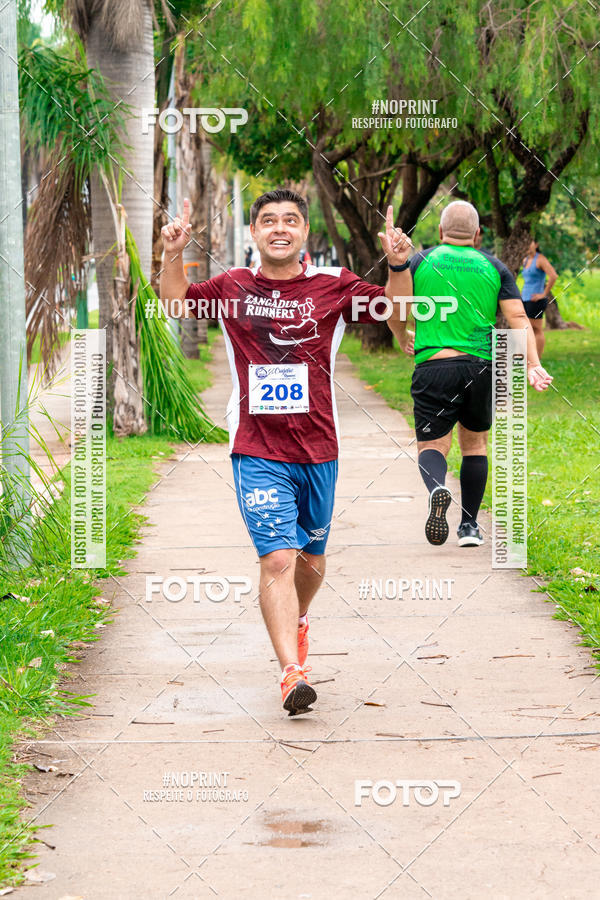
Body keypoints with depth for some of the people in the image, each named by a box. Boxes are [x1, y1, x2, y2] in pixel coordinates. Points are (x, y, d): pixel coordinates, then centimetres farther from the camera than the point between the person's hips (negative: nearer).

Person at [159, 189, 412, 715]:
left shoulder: (333, 286, 2)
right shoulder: (233, 288, 4)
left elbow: (395, 312, 3)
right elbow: (175, 305, 14)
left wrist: (399, 266, -15)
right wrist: (173, 255, -4)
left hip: (318, 453, 2)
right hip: (258, 454, -2)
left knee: (311, 560, 16)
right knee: (278, 559, -15)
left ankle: (297, 620, 47)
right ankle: (292, 672, -17)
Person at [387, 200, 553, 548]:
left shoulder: (422, 262, 6)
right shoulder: (494, 267, 9)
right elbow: (518, 317, -1)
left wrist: (404, 339, 25)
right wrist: (533, 364, -6)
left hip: (433, 366, -2)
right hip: (482, 365, 2)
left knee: (432, 444, 3)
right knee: (475, 444, 19)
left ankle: (437, 488, -31)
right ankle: (470, 526, 19)